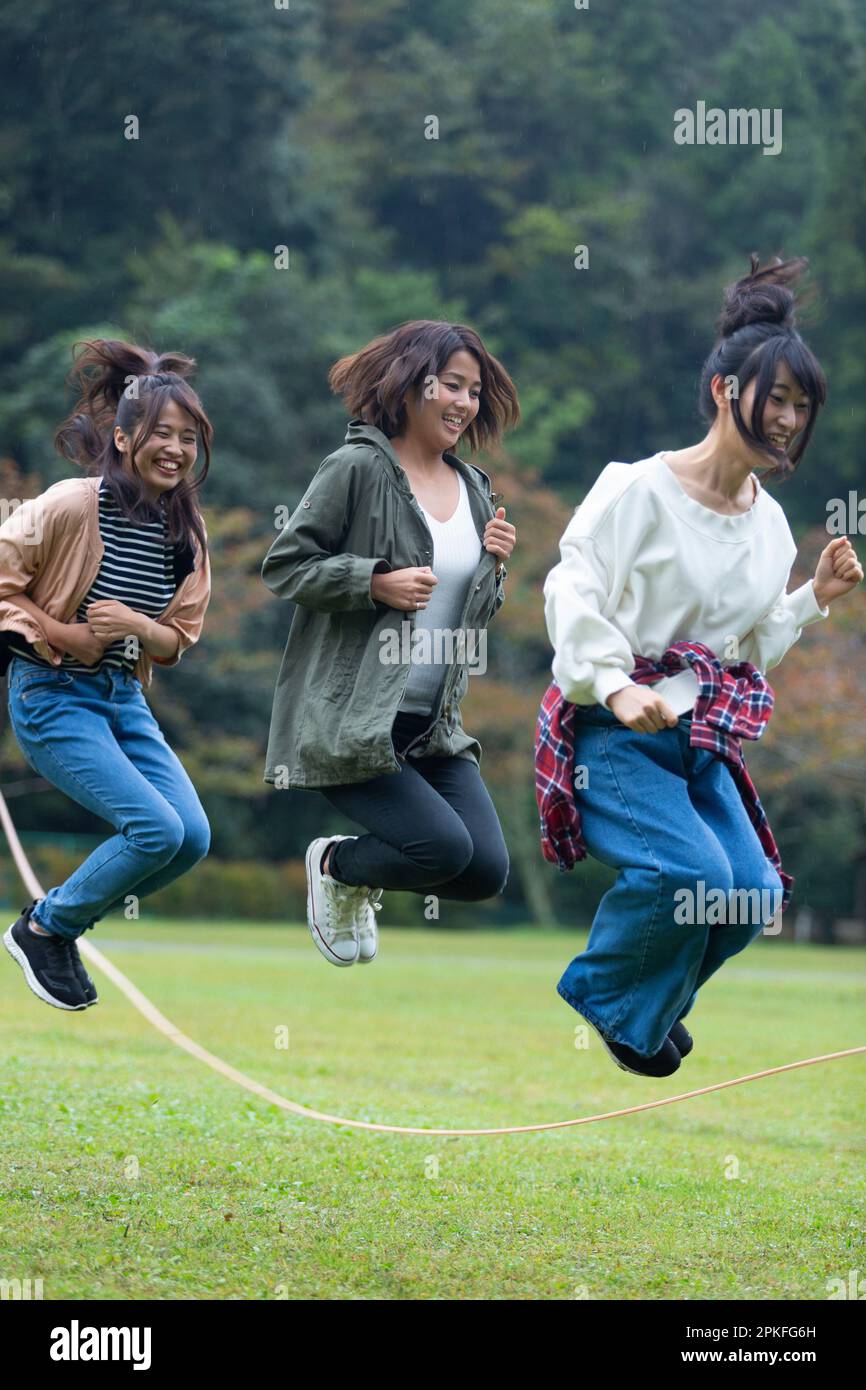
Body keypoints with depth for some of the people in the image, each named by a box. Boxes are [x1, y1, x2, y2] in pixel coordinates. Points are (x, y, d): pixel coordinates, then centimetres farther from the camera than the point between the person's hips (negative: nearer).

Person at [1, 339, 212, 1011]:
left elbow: (178, 639, 8)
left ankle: (62, 924, 14)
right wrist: (61, 634, -18)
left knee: (193, 838, -5)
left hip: (125, 696, 7)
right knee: (156, 829, -19)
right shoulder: (72, 505, -16)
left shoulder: (186, 529, 2)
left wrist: (136, 626, -13)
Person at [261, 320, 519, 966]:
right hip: (349, 720, -7)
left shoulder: (474, 488, 14)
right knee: (445, 848, -19)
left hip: (434, 725, 7)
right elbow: (284, 566, -8)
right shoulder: (357, 469, -8)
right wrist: (376, 583, -18)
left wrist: (494, 565, 1)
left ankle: (361, 873, 24)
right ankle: (334, 866, 13)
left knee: (487, 871, -5)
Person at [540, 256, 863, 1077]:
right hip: (612, 729, -7)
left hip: (700, 740, 7)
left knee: (755, 892, -8)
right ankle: (602, 1002, 2)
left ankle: (650, 1006, 18)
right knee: (693, 870, -25)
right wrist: (618, 688, -30)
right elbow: (573, 594, -19)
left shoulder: (769, 522, 10)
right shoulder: (639, 489, -13)